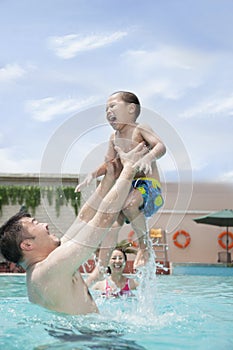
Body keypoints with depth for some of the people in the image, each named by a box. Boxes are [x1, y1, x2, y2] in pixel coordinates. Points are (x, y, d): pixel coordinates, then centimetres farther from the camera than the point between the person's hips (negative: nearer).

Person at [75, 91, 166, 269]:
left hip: (149, 185, -8)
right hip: (129, 187, 8)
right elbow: (108, 164, 23)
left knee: (129, 204, -35)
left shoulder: (140, 129, -5)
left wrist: (148, 157, -41)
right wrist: (93, 174, 6)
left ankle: (144, 245, -19)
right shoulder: (114, 138, 16)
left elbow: (161, 146, -21)